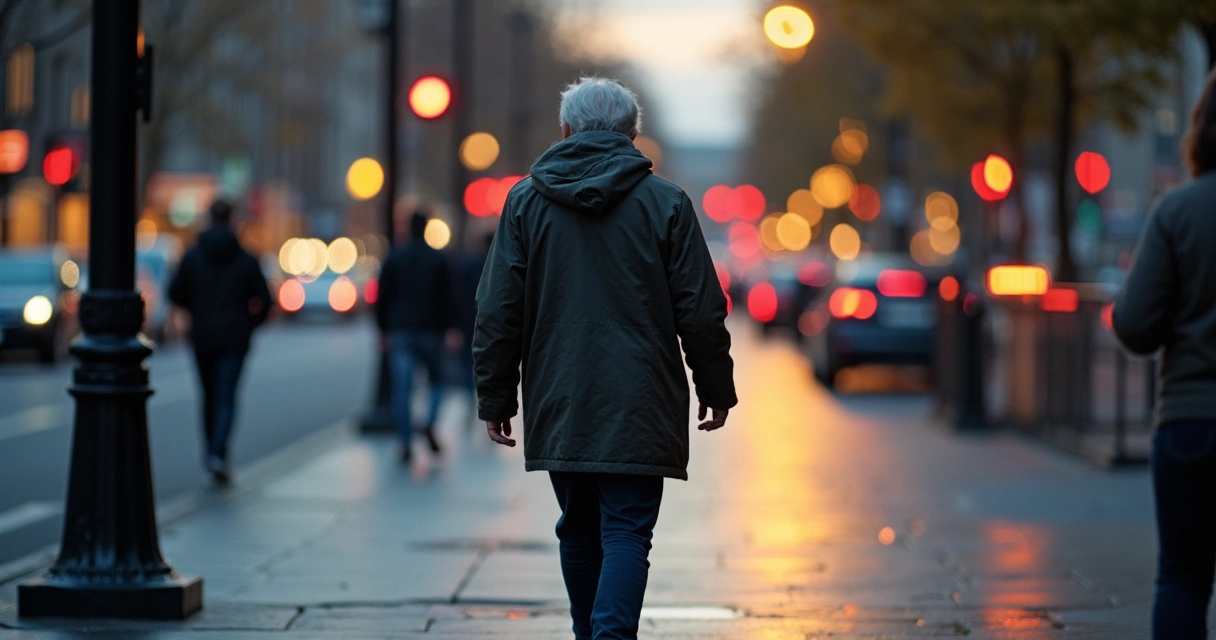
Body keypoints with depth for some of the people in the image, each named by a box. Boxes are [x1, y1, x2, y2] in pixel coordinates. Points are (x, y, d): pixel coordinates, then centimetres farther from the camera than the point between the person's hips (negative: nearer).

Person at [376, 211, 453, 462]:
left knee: (402, 387, -2)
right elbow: (446, 299, 0)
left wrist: (383, 329, 10)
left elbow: (383, 297, 3)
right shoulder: (439, 260, 1)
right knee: (436, 380, 16)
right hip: (429, 331, 0)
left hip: (399, 331, 0)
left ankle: (405, 442, -7)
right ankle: (430, 424, -7)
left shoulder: (394, 258, 3)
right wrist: (444, 329, 6)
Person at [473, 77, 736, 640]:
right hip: (638, 409, -2)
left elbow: (497, 312, 2)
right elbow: (701, 313, -1)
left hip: (558, 408, 3)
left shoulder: (525, 201, 4)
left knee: (579, 531, 17)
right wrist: (716, 391, 11)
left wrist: (495, 398, 9)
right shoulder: (665, 202, -2)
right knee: (626, 534, -4)